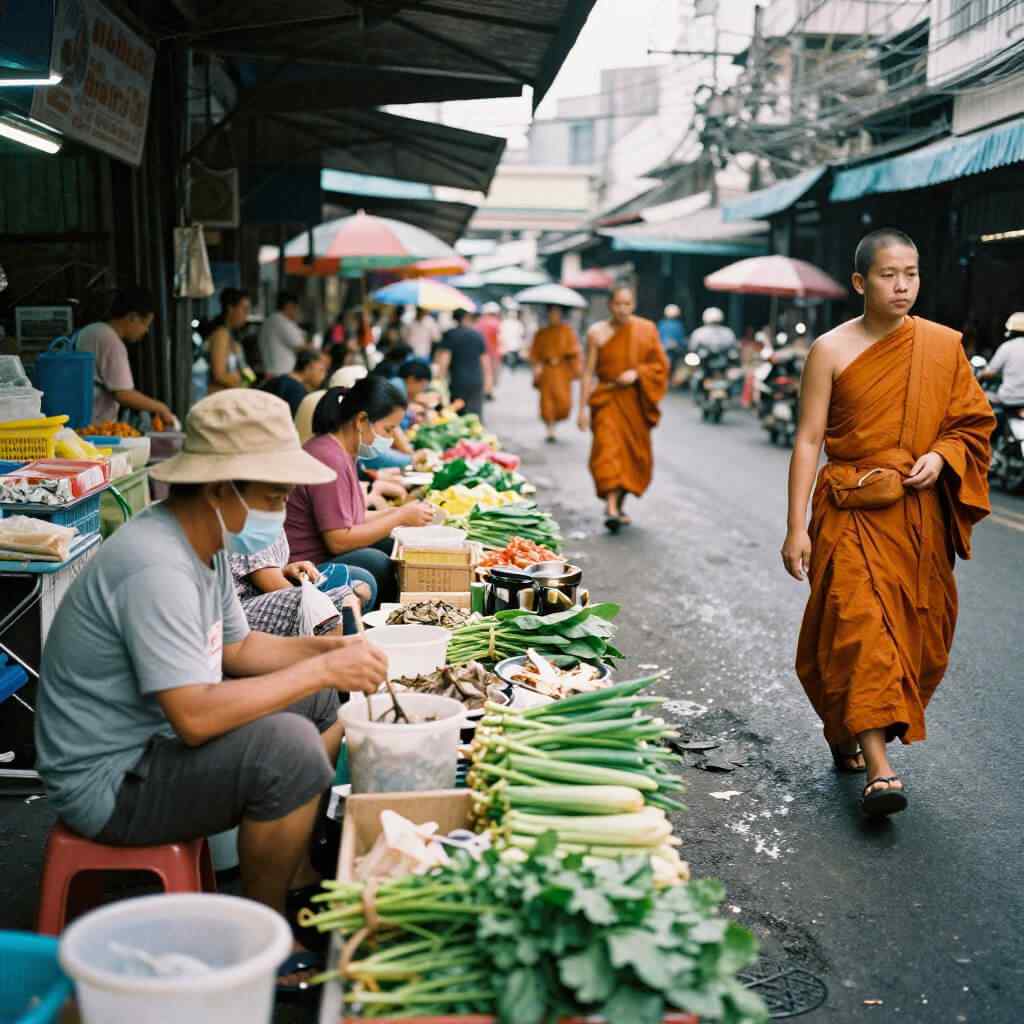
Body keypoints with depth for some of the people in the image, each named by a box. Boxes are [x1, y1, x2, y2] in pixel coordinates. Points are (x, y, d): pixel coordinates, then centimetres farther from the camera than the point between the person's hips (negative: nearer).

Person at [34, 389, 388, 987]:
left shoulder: (207, 541, 3)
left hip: (154, 737, 11)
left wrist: (330, 648, -3)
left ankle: (301, 886, 19)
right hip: (108, 783, -10)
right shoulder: (155, 569, -29)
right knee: (288, 747, -29)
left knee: (321, 703, 14)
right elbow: (195, 717, -34)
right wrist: (323, 670, -27)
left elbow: (236, 648, 12)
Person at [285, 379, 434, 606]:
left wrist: (400, 512, 4)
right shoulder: (329, 459, -20)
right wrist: (400, 518, -13)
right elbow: (339, 540, -21)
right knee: (375, 562, -28)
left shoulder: (343, 452, 11)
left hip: (323, 556, 10)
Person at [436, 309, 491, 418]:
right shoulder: (478, 335, 8)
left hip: (458, 382, -3)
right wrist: (488, 380, 22)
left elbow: (443, 360, -9)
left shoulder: (449, 335, -3)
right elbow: (485, 360, 13)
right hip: (477, 382, 3)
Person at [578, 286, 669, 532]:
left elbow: (661, 364, 4)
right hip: (607, 398, -2)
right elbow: (588, 372, -1)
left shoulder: (647, 329, 2)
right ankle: (612, 507, -24)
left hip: (636, 401, 3)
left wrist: (636, 373, -14)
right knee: (608, 450, -18)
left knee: (635, 456, 8)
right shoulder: (597, 333, -2)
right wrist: (582, 408, -5)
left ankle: (619, 504, 27)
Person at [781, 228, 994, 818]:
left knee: (916, 633, 9)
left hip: (921, 514, 4)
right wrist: (797, 527, -8)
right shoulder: (831, 350, -4)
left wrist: (939, 457, -11)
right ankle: (878, 770, -12)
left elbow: (973, 423, 11)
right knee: (860, 625, -14)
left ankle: (849, 732, 32)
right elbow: (808, 439, -4)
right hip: (852, 510, -3)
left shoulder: (943, 345, 4)